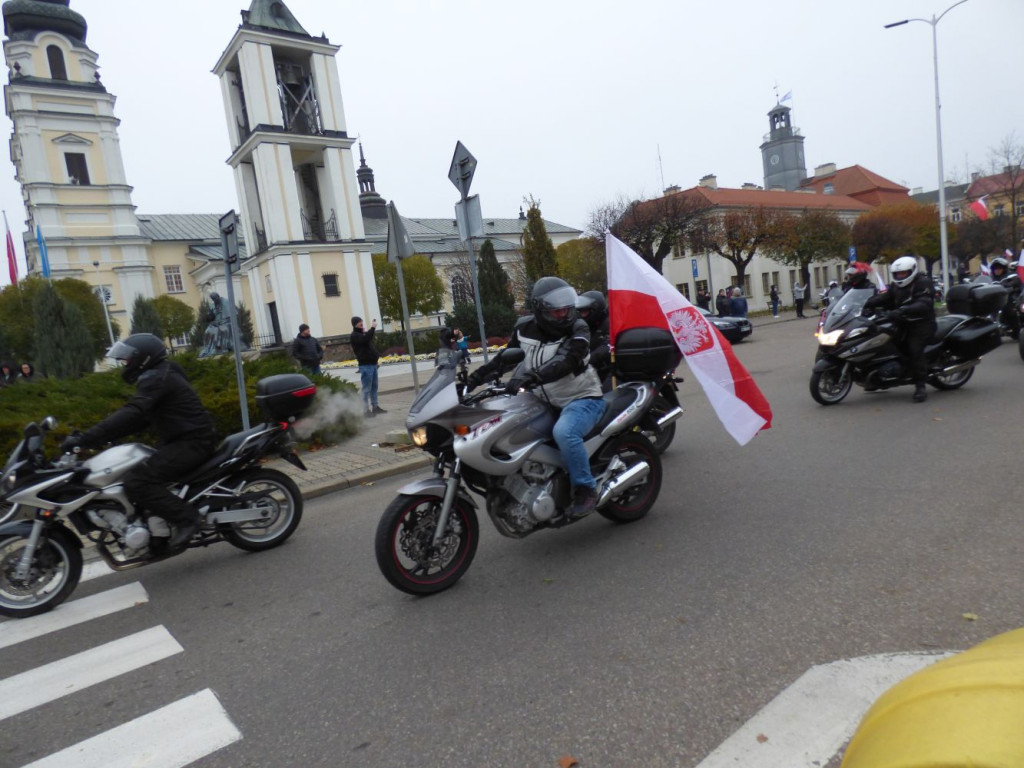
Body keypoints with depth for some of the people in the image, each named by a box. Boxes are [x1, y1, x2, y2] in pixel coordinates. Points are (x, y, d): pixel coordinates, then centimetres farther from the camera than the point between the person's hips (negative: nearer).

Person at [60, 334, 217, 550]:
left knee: (137, 481, -22)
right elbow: (141, 419, 21)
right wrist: (99, 437, 14)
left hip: (192, 442, -11)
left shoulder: (156, 378, -13)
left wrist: (85, 439, -30)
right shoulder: (158, 376, 20)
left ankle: (186, 518, -16)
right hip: (183, 440, 11)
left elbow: (132, 414, -27)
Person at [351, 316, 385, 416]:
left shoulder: (363, 333, 20)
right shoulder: (354, 336, -9)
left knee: (374, 387, 12)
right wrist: (372, 328, -23)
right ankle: (366, 409, -5)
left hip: (372, 363, 9)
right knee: (366, 388, -7)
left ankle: (375, 406, 19)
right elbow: (366, 339, -27)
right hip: (365, 365, -9)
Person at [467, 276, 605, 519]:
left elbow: (563, 363, -35)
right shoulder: (524, 327, -2)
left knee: (564, 432, -35)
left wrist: (528, 378, -49)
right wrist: (479, 375, 0)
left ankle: (586, 489, -15)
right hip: (548, 402, 7)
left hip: (583, 398, -7)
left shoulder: (578, 330, -18)